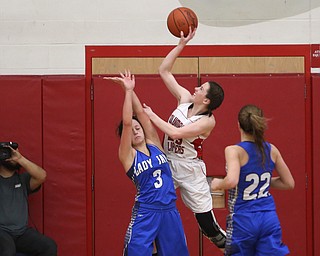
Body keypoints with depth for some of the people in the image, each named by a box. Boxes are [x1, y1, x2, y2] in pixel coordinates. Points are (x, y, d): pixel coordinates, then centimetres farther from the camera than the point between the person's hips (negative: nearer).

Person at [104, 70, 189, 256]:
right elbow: (127, 122, -14)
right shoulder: (128, 155, -3)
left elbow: (141, 114, 2)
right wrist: (128, 90, -13)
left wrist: (131, 90, -4)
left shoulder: (154, 145, 9)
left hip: (170, 211, 5)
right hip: (145, 213, -5)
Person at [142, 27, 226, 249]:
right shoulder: (185, 99, 0)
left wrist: (152, 115, -19)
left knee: (209, 226, 0)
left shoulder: (208, 121, -18)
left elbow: (175, 132, -28)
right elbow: (164, 71, 3)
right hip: (167, 164, 5)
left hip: (189, 169, -5)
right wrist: (182, 44, -5)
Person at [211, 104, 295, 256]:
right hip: (269, 218, 4)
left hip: (243, 220, -4)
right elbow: (289, 183, 12)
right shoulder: (271, 150, 5)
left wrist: (217, 184, -7)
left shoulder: (234, 151, -11)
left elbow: (231, 181, -27)